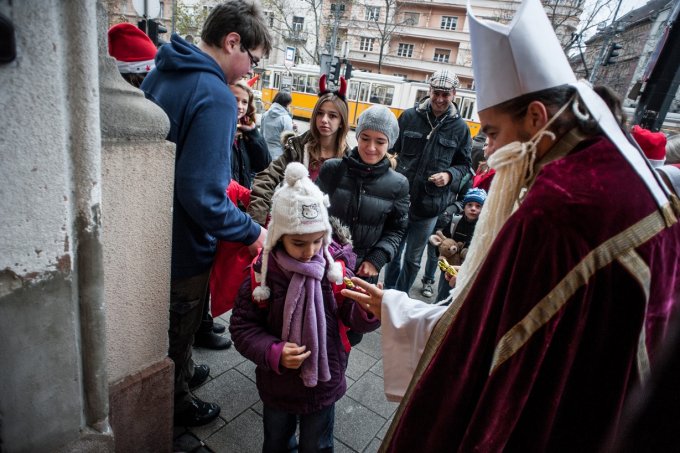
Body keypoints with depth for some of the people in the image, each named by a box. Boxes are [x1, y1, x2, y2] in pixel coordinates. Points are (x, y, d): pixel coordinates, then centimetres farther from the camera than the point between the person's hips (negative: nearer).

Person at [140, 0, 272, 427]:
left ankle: (181, 372, 54)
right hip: (184, 247, -8)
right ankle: (177, 405, 42)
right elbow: (202, 197, -32)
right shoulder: (216, 97, -27)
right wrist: (253, 233, -19)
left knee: (176, 323, 29)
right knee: (179, 330, 16)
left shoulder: (160, 73, 2)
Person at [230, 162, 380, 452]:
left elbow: (354, 317, -15)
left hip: (323, 384, 0)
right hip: (276, 384, 1)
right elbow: (242, 326, -13)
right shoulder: (262, 272, -19)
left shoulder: (333, 267, -18)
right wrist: (273, 353, -27)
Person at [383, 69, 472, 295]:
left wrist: (450, 175, -12)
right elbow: (392, 149, 6)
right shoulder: (409, 116, -1)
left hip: (430, 206, 0)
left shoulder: (460, 128, 0)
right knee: (394, 253, 14)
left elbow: (464, 165, 8)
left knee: (413, 259, 15)